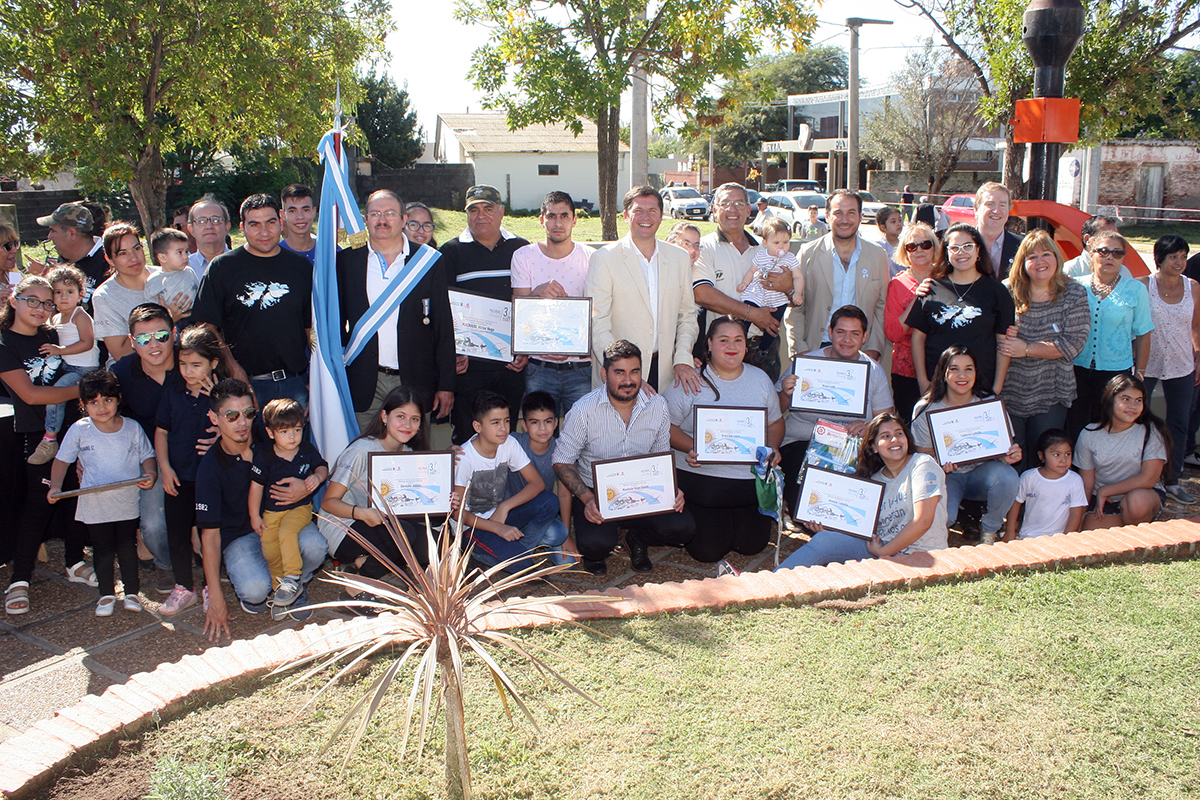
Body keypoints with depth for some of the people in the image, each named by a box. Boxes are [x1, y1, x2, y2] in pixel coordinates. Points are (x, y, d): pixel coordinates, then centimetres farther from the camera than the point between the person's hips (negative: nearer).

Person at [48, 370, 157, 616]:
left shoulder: (132, 428, -4)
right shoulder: (79, 431, -6)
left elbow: (147, 456, 5)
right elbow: (62, 460, 3)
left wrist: (149, 474, -15)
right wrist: (55, 486, -11)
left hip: (127, 503, 0)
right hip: (94, 505, 0)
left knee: (127, 548, 9)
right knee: (103, 550, 8)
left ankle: (132, 591, 26)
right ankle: (106, 594, 25)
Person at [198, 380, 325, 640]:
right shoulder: (210, 467, -15)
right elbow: (210, 533, -13)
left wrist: (307, 485, -26)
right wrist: (215, 597, -16)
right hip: (239, 535, -2)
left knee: (315, 547, -30)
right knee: (255, 589, -31)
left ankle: (294, 587, 5)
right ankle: (250, 594, 10)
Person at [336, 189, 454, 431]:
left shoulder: (429, 261, 3)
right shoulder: (346, 260, 7)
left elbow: (444, 328, 3)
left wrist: (446, 385, -1)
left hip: (415, 383, -1)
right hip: (364, 383, 1)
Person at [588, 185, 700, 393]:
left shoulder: (679, 257, 11)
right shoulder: (604, 258, -4)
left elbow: (687, 315, 16)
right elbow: (597, 324, -11)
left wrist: (683, 359, 0)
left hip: (666, 371, 4)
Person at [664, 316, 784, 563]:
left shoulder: (760, 379, 9)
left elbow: (775, 422, 17)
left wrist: (772, 448, -4)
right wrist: (691, 447, -23)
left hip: (752, 477, 3)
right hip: (702, 476, -3)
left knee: (752, 545, 0)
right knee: (707, 551, -8)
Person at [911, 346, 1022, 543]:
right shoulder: (925, 410, -8)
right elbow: (924, 455, -3)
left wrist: (1008, 456, -25)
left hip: (981, 472, 2)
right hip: (946, 475, -2)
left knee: (1007, 477, -33)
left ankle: (990, 529, -3)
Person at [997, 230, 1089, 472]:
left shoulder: (1074, 294, -1)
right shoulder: (1009, 292, 0)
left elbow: (1074, 343, -10)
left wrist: (1026, 349, -17)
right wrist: (1003, 338, -17)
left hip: (1051, 394, 0)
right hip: (1010, 391, 0)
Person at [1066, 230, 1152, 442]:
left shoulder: (1136, 290, 2)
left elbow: (1142, 335, 4)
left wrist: (1139, 374, 2)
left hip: (1115, 370, -1)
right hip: (1077, 368, 1)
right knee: (1075, 428, 3)